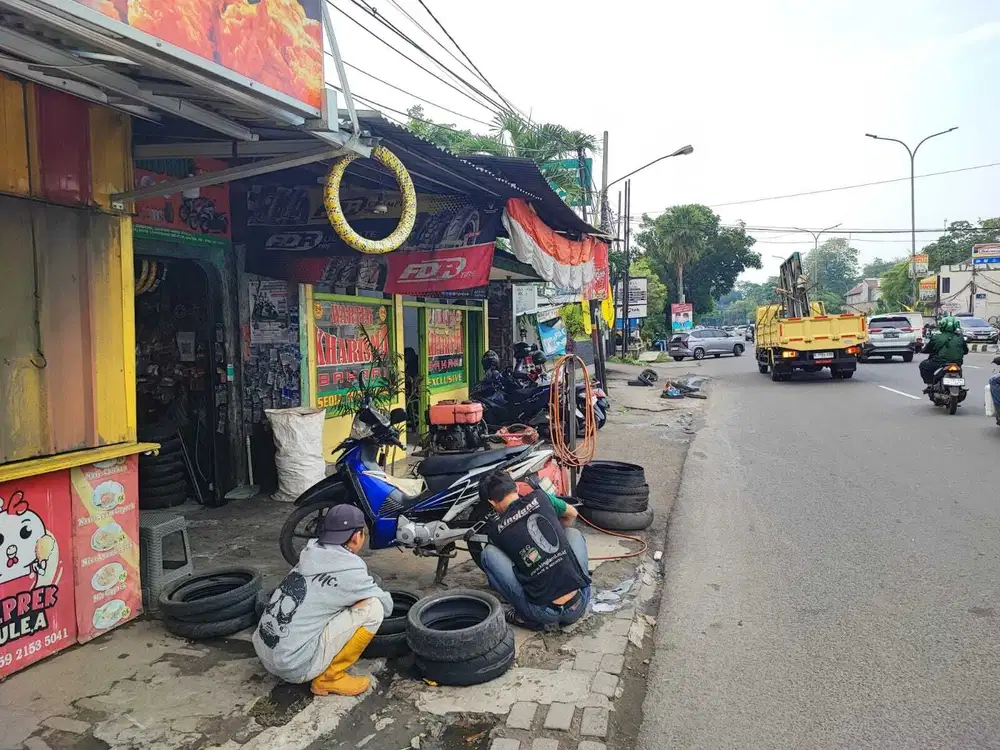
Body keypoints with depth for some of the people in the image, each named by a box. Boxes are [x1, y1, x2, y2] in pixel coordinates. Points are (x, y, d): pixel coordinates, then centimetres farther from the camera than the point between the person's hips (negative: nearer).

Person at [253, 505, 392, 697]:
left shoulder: (311, 557, 6)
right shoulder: (349, 569, -15)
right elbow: (386, 605, 4)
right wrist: (382, 597, 25)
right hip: (294, 665, -8)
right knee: (373, 607, -9)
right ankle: (329, 677, 2)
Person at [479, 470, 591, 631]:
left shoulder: (495, 530, 3)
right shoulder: (540, 498, 6)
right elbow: (572, 514, 28)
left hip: (545, 614, -2)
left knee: (489, 553, 8)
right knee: (573, 533, 27)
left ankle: (527, 616, 7)